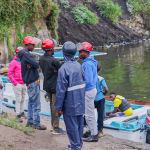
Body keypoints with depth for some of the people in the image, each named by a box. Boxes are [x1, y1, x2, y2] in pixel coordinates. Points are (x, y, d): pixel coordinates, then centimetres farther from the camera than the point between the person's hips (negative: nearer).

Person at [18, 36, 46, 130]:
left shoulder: (25, 54, 16)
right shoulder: (26, 54, -17)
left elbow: (35, 64, 9)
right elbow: (37, 64, -23)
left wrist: (31, 65, -12)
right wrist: (39, 62, -2)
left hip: (30, 82, 10)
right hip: (33, 81, -10)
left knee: (31, 102, 16)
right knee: (36, 103, -6)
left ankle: (30, 121, 22)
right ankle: (36, 123, -1)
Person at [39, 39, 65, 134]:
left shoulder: (41, 59, 2)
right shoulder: (54, 61, -22)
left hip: (47, 86, 8)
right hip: (55, 86, -8)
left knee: (52, 105, 19)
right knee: (56, 107, -1)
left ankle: (53, 125, 28)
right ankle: (56, 128, 5)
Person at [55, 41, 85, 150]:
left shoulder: (64, 69, -19)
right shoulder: (79, 65, 2)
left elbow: (61, 90, -17)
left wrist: (59, 106, -9)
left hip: (70, 103, -7)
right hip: (80, 101, 7)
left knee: (71, 125, 5)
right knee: (79, 123, 16)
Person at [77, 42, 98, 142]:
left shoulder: (87, 64, -23)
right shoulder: (91, 61, 10)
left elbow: (88, 81, -26)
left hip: (88, 91, -10)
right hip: (92, 89, 10)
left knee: (89, 114, -1)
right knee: (90, 112, 19)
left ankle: (94, 135, 7)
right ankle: (90, 131, 31)